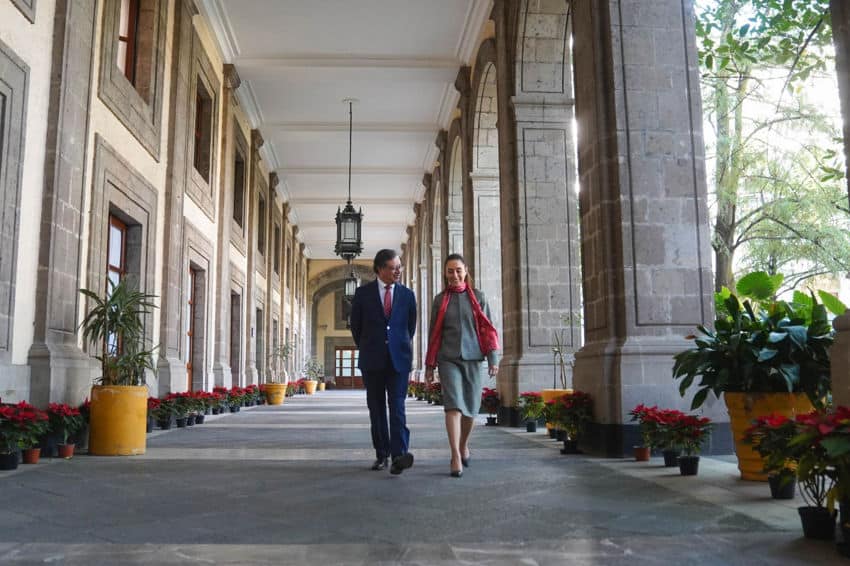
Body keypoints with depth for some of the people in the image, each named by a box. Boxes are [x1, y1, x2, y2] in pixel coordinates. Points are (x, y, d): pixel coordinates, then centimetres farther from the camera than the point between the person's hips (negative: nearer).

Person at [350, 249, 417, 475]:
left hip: (399, 359, 0)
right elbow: (355, 325, 11)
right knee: (376, 408, 6)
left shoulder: (407, 295, 5)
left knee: (397, 406, -11)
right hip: (372, 360, 1)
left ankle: (399, 455, -19)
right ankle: (382, 454, 14)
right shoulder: (363, 293, 2)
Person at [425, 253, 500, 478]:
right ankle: (456, 457, -16)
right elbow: (434, 333, 10)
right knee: (453, 404, -15)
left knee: (470, 407, 7)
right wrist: (429, 365, 8)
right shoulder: (440, 300, 7)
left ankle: (464, 445, 32)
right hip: (448, 358, -1)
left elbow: (488, 329, 4)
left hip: (472, 358, 1)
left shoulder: (478, 297, 6)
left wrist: (493, 359, -4)